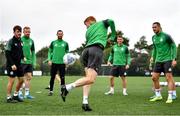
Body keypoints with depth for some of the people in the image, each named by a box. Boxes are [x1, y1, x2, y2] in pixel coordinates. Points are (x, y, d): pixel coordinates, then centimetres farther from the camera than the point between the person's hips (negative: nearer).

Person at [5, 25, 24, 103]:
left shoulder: (20, 41, 11)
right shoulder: (11, 41, -11)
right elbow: (7, 54, -16)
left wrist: (23, 57, 4)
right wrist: (12, 64, -21)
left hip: (18, 64, 8)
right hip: (11, 65, -8)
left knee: (21, 80, 8)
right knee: (11, 80, -6)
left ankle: (15, 95, 22)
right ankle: (9, 98, 5)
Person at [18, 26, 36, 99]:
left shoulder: (31, 41, 11)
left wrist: (34, 61, 10)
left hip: (30, 62, 5)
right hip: (22, 62, -5)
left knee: (29, 77, 5)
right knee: (22, 78, -2)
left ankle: (27, 93, 12)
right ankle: (20, 93, 9)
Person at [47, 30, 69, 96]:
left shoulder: (65, 43, 9)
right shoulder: (53, 43, 9)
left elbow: (67, 53, 11)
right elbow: (50, 51, 10)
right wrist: (49, 59, -2)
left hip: (62, 63, 0)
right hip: (54, 62, 0)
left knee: (62, 77, -1)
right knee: (52, 77, 2)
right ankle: (51, 91, 11)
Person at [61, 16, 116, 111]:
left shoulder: (88, 31, 28)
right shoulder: (102, 23, 22)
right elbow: (110, 21, 3)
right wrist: (113, 36, 14)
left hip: (86, 50, 5)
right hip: (97, 50, -5)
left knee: (88, 78, 9)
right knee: (91, 79, -14)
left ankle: (85, 102, -3)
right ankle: (67, 88, -24)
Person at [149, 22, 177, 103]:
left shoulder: (166, 36, -10)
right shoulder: (154, 37, 8)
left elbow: (173, 46, -6)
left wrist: (174, 59, -12)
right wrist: (153, 57, 10)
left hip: (167, 60, -6)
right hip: (158, 60, 6)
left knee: (169, 78, -8)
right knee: (154, 77, 1)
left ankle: (170, 97, -3)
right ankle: (158, 95, 13)